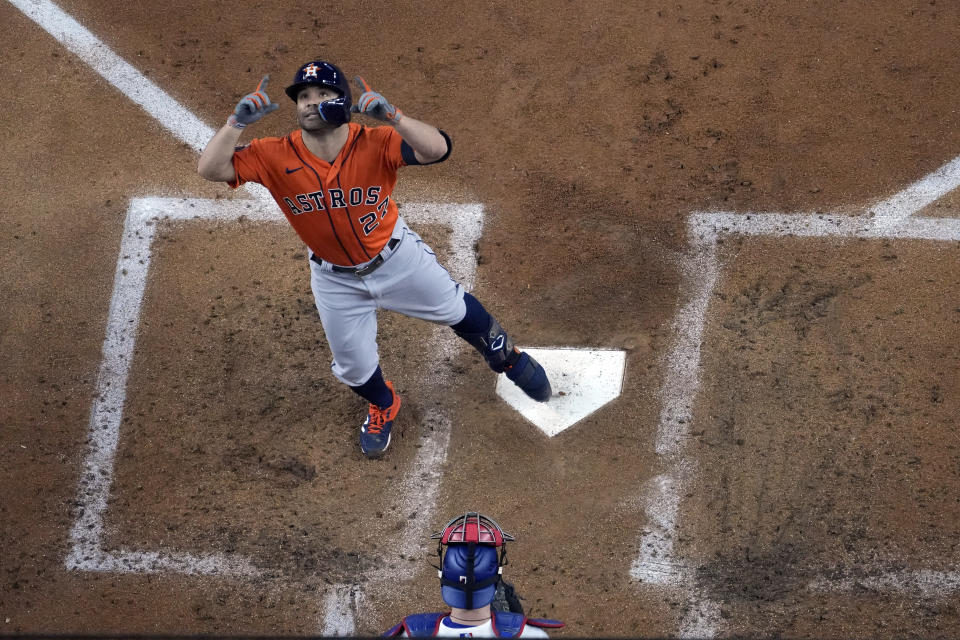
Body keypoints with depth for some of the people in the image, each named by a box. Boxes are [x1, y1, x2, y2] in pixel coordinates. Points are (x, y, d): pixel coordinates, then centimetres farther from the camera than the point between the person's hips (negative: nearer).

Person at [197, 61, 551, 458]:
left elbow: (437, 149, -43)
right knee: (353, 364, 18)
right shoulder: (276, 157, -24)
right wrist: (237, 121, -42)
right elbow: (210, 168, -30)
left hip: (397, 257, -2)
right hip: (335, 278, 2)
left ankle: (506, 357, 52)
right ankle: (383, 405, 55)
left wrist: (389, 115, -55)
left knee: (457, 310, 18)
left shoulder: (375, 143, -29)